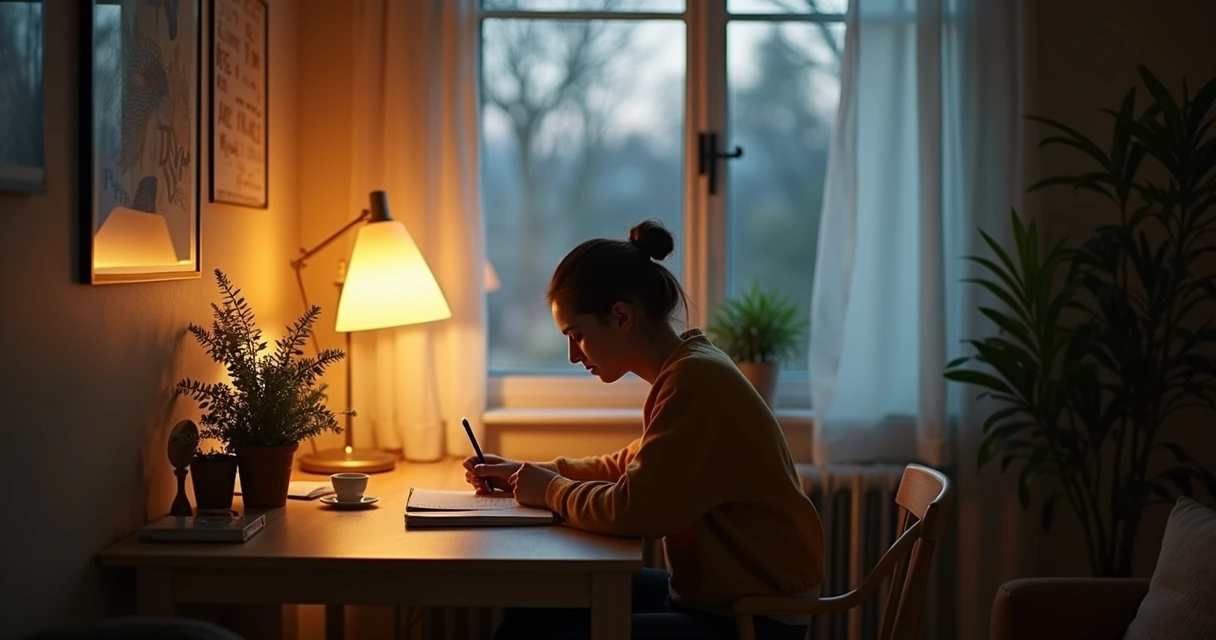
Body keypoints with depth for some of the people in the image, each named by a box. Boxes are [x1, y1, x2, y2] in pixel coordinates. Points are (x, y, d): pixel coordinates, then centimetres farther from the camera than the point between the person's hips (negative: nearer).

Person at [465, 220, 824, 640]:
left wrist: (551, 491, -8)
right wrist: (531, 472, 12)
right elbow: (633, 466, 22)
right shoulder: (686, 369, 8)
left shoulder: (695, 380, -22)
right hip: (716, 593, 9)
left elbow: (633, 509, -27)